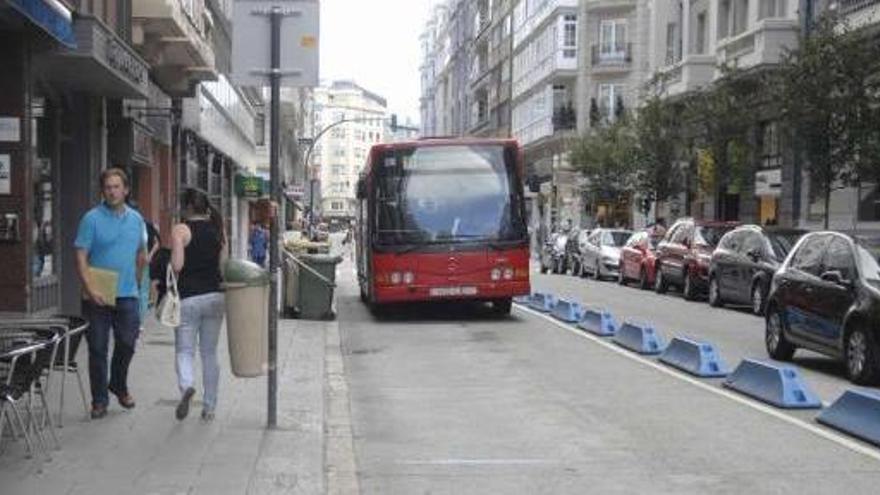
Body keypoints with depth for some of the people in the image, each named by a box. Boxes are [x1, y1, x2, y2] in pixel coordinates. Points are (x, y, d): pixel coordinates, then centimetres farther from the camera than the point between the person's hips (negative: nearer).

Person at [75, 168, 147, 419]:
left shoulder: (136, 219, 9)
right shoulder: (92, 219, -5)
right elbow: (81, 257, -10)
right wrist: (91, 288, -20)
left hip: (127, 294, 3)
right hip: (98, 296, -3)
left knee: (127, 344, 7)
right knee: (98, 348, 2)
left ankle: (119, 386, 31)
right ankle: (99, 400, 12)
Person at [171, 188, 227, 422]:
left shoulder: (180, 230, -7)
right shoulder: (217, 229, 8)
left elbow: (177, 265, -14)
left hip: (189, 297, -4)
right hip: (215, 295, 4)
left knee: (184, 350, 4)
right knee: (210, 353, 12)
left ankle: (186, 385, -25)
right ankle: (209, 406, 15)